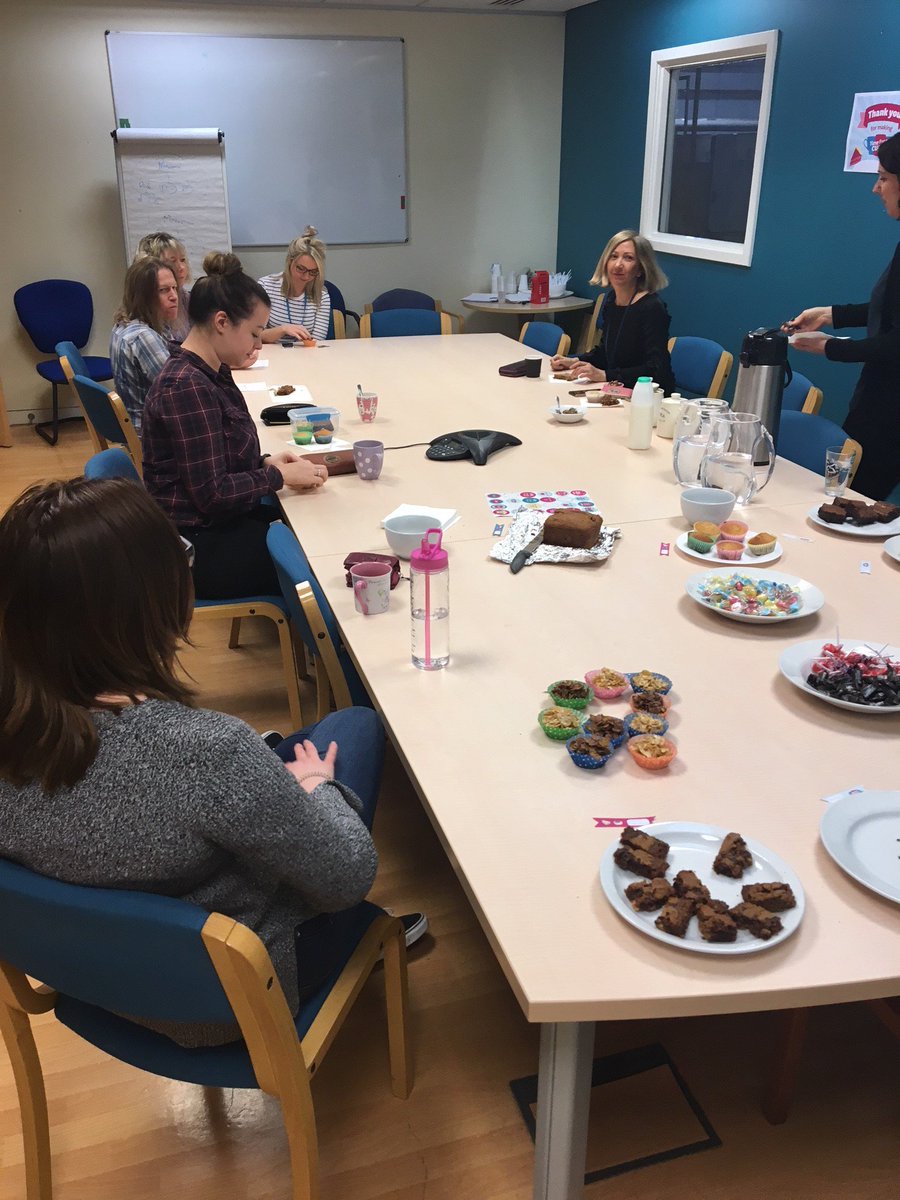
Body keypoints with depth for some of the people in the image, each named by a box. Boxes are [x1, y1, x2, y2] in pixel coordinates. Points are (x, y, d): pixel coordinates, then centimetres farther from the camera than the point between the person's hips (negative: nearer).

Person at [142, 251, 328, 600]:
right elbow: (211, 493, -22)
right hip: (200, 547, -9)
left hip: (217, 523, 9)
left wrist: (266, 461, 1)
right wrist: (279, 475, -13)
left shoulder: (211, 373, 8)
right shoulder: (186, 387, -21)